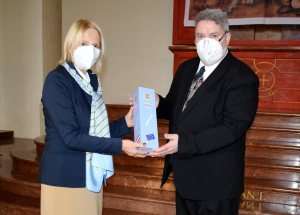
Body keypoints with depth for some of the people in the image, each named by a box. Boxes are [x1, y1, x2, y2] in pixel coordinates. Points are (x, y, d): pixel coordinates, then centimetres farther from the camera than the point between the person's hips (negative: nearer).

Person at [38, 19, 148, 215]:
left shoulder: (92, 81, 9)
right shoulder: (57, 80, -13)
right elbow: (70, 137, -20)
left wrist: (125, 123, -3)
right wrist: (120, 146, -19)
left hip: (92, 176, 7)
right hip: (65, 179, -7)